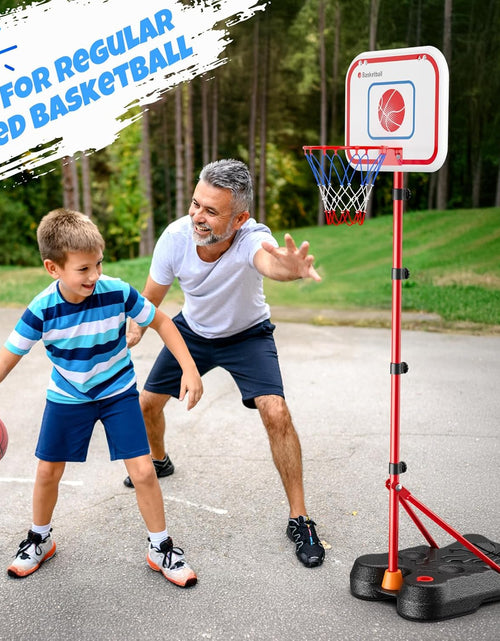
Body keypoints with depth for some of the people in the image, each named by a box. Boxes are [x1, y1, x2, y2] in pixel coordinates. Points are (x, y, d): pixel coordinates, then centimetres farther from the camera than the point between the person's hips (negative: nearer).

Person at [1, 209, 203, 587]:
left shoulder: (118, 293, -24)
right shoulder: (42, 310, -23)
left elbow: (160, 322, -9)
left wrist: (189, 369, -14)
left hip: (118, 392, -1)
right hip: (67, 397, 1)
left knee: (143, 471, -7)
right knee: (47, 472, 11)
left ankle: (161, 549, 15)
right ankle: (40, 540, 39)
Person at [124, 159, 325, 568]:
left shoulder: (252, 238, -38)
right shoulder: (176, 237, -27)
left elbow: (269, 261, -65)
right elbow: (152, 297, -8)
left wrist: (288, 268, -86)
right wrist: (135, 332, -5)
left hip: (247, 335, -4)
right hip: (192, 331, 4)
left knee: (276, 412, -23)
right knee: (147, 403, 10)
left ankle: (299, 519, -7)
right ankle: (159, 461, 46)